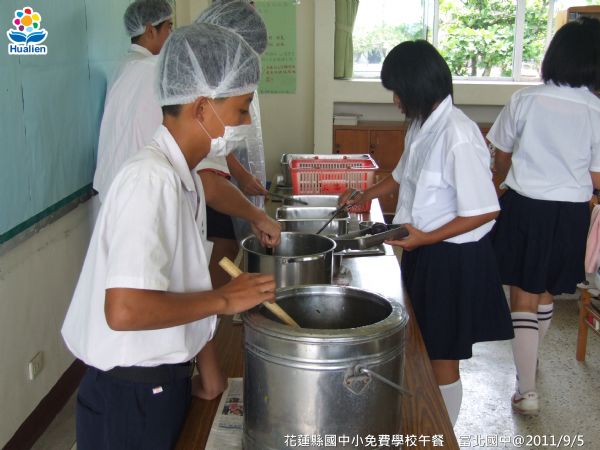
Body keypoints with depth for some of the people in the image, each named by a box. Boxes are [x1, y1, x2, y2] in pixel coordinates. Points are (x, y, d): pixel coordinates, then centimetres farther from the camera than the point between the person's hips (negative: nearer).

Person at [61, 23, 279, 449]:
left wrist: (209, 372, 10)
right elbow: (125, 309, -32)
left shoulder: (184, 178, 5)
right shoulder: (150, 178, -23)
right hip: (131, 396, -8)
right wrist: (223, 299, -20)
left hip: (164, 382, 8)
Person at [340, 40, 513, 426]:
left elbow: (485, 211, -23)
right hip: (423, 250, 9)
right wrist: (366, 196, 21)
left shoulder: (458, 136, -24)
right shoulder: (423, 126, 3)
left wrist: (425, 238, -21)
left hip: (453, 258, -8)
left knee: (442, 358, 8)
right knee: (420, 348, 21)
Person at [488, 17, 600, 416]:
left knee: (524, 296, 6)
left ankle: (527, 390, 5)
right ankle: (531, 357, 46)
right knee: (547, 293, 22)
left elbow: (502, 159, 4)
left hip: (524, 207, -1)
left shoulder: (525, 100, -8)